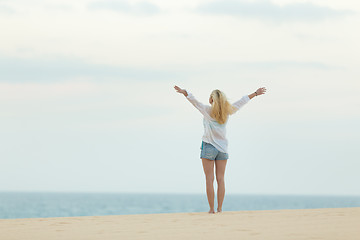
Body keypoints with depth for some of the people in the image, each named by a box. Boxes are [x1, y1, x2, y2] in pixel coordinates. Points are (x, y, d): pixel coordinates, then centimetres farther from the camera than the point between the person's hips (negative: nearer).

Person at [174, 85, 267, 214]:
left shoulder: (207, 110, -8)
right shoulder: (226, 111, 2)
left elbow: (195, 101, -20)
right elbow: (242, 102, 11)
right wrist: (255, 93, 19)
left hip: (209, 147, -4)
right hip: (222, 148, 4)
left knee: (209, 179, -2)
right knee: (221, 179, 4)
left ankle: (211, 208, -6)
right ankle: (220, 208, 2)